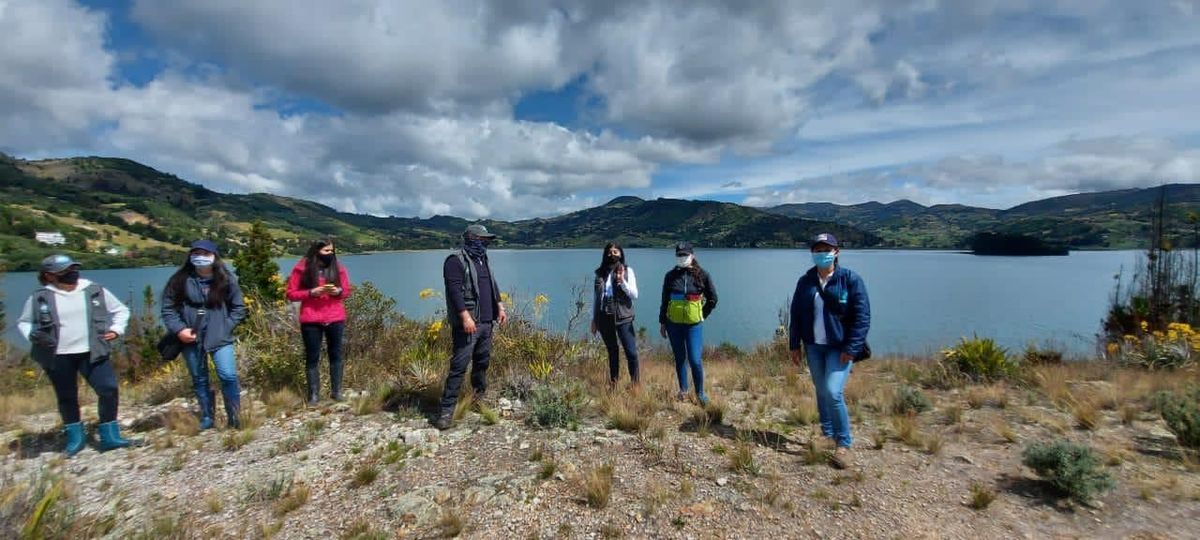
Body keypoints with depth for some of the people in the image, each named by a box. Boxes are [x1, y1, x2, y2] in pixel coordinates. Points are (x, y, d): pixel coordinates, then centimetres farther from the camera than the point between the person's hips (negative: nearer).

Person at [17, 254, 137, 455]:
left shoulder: (95, 291, 1)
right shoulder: (40, 298, -1)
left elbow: (121, 310, 13)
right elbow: (23, 322, 13)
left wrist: (116, 329, -1)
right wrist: (32, 335, -7)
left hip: (92, 354, 0)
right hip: (57, 357, 0)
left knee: (109, 390, -8)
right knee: (67, 398, 12)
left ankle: (109, 437, 5)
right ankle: (75, 437, 30)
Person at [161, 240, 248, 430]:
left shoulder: (226, 279, -2)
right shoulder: (180, 280, -2)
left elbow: (239, 308, 5)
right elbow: (168, 308, 4)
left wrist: (225, 327, -6)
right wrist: (179, 329, -10)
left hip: (219, 337, -2)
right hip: (191, 338, 2)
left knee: (228, 376, -12)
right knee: (199, 380, 13)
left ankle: (234, 417, 3)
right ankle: (207, 417, 28)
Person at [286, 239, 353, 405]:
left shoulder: (338, 267, 4)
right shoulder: (301, 269, -2)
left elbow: (347, 291, 12)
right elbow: (291, 294, -1)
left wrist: (338, 291, -11)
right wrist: (311, 292, -15)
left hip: (336, 319, 2)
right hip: (311, 320, -2)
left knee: (336, 354, 6)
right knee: (312, 357, 4)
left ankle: (336, 391, 13)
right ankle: (314, 394, 11)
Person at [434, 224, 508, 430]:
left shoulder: (483, 261, 19)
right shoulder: (456, 261, -9)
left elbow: (493, 286, 26)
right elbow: (454, 291, -19)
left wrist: (500, 307, 16)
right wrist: (465, 316, -26)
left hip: (486, 322, 8)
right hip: (467, 323, -8)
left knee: (482, 361, 16)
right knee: (459, 366, -9)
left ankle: (480, 396, 31)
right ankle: (447, 409, -4)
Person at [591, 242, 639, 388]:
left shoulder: (627, 271, 0)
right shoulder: (600, 273, 7)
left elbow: (635, 295, -6)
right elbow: (595, 297, 12)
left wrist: (622, 281, -20)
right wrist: (594, 319, 12)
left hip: (623, 317, -3)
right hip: (604, 318, 3)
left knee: (631, 352, -7)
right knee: (612, 351, 13)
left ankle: (635, 383, 7)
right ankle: (613, 382, 25)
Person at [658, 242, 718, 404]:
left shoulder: (702, 275, -3)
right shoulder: (671, 276, 2)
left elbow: (713, 299, 7)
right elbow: (665, 301, 7)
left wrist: (702, 316, 5)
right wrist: (662, 322, 8)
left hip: (694, 324, -2)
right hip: (673, 324, 2)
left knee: (694, 360, -6)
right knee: (680, 358, 11)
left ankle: (700, 392, 13)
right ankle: (683, 390, 25)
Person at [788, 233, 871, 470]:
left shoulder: (850, 280, -8)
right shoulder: (805, 281, 5)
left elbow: (862, 317, -10)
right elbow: (796, 315, 10)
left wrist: (851, 349, -15)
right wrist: (794, 345, 7)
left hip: (839, 348, -5)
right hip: (813, 346, 5)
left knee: (833, 392, -16)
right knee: (821, 392, 13)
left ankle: (844, 444, -1)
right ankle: (827, 434, 31)